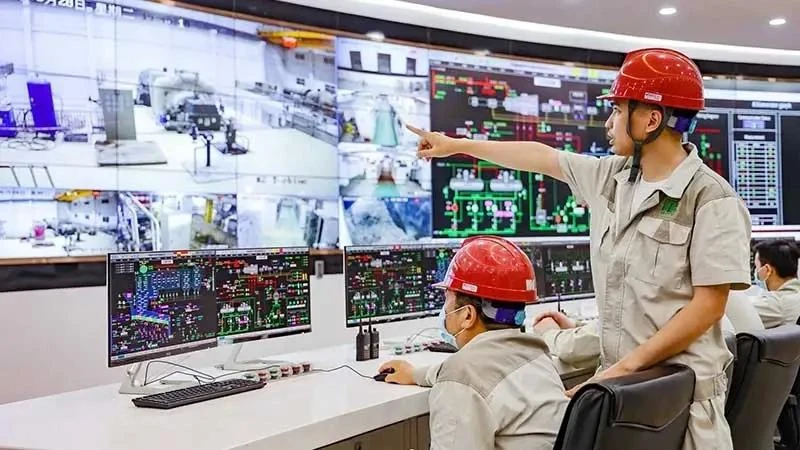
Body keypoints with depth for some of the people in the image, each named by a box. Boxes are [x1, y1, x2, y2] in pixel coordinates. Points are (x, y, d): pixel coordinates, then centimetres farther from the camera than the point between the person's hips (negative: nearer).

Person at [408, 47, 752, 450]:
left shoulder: (711, 199, -14)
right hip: (618, 377, 6)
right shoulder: (611, 176, 5)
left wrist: (626, 367, -19)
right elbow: (542, 157, 16)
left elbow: (709, 306, -16)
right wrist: (456, 145, 22)